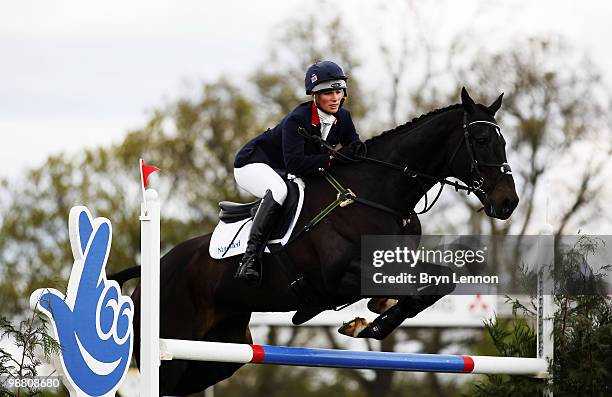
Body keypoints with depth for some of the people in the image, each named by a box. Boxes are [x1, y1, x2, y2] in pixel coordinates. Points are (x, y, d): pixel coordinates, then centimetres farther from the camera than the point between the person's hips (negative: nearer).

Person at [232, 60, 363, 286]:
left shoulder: (342, 118, -7)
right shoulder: (297, 120, -29)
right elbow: (295, 164, -37)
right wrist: (330, 159, -36)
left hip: (284, 173, 8)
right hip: (253, 165, -8)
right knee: (279, 191, -39)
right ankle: (251, 257, -40)